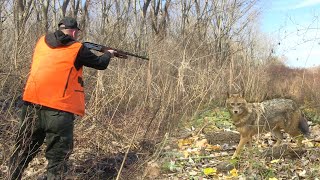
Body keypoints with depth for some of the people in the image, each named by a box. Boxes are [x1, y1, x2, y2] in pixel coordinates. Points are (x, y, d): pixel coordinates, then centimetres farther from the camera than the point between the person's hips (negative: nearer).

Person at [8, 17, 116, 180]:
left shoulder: (42, 42, 12)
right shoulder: (77, 49, -2)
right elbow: (100, 64, 11)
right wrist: (108, 54, 32)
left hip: (31, 103, 5)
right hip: (59, 108, -5)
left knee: (24, 148, 18)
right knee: (58, 155, 5)